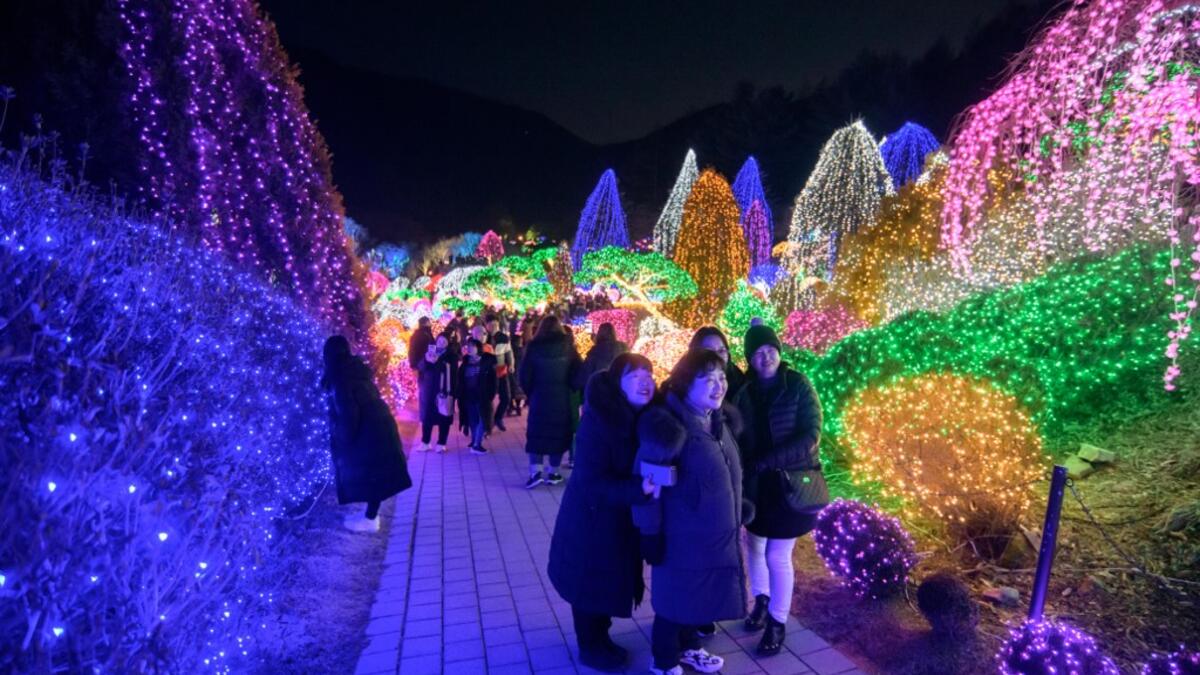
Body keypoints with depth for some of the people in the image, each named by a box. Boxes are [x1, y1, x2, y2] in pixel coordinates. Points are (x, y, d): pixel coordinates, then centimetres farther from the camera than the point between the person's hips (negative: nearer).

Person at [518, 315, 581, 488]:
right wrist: (569, 389, 9)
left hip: (539, 397, 0)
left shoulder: (534, 347, -4)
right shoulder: (567, 346, -2)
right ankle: (553, 473, 12)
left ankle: (535, 472, -2)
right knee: (558, 434, 9)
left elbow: (524, 375, -4)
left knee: (536, 433, 7)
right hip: (562, 397, 0)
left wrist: (530, 393, 9)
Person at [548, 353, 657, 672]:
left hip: (621, 519, 7)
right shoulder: (598, 422, -26)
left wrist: (654, 484, -14)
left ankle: (600, 639, 41)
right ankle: (591, 648, 31)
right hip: (592, 520, -7)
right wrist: (638, 490, -38)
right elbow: (591, 482, -30)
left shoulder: (643, 419, -3)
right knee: (592, 586, 11)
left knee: (609, 582, 21)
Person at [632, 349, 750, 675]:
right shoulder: (668, 424, -23)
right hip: (683, 536, -7)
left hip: (716, 534, 8)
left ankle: (687, 647, 46)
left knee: (698, 595, 23)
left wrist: (738, 510, 18)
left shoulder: (721, 420, 3)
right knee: (675, 598, 10)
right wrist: (650, 533, -19)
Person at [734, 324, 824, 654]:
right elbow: (738, 436, 2)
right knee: (754, 546, 14)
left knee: (778, 557, 0)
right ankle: (761, 601, 39)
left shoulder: (798, 386, -11)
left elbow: (809, 437, -18)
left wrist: (763, 462, -23)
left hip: (790, 484, -4)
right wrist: (745, 469, -17)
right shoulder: (745, 392, 0)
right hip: (756, 484, 4)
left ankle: (777, 623, 19)